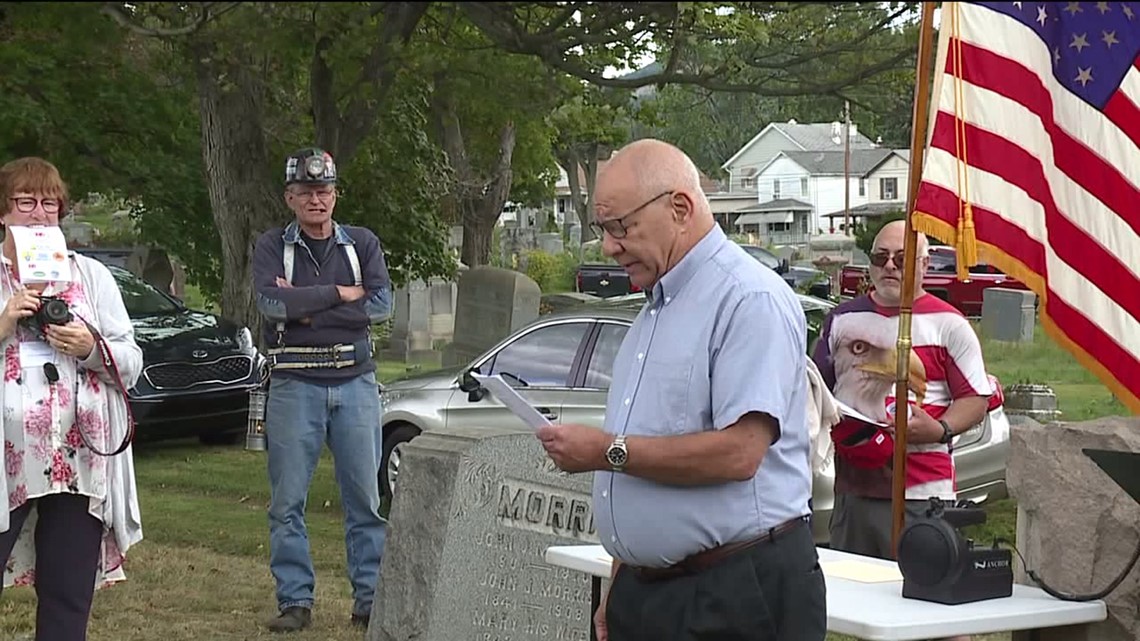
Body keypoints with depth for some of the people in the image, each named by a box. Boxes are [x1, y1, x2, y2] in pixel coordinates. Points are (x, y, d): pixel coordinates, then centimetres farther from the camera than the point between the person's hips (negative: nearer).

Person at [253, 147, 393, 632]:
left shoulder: (363, 244, 9)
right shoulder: (272, 246, 4)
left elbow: (381, 305, -6)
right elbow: (272, 303, -14)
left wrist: (305, 307, -10)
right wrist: (339, 294, -10)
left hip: (355, 380, 1)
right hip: (294, 385, -1)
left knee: (366, 498, 3)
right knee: (287, 501, 1)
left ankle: (370, 598, 10)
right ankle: (295, 601, 9)